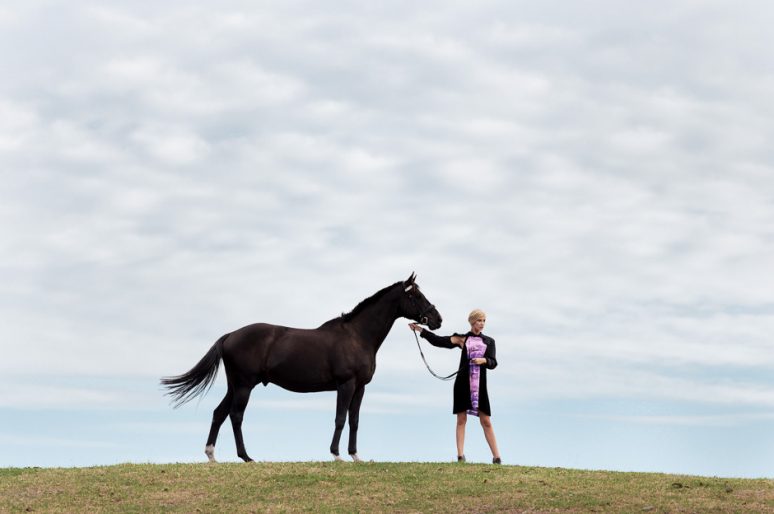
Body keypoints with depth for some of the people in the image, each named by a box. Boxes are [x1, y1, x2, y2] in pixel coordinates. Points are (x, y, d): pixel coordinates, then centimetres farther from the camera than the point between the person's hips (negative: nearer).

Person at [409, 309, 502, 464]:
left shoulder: (489, 341, 11)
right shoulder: (461, 339, 7)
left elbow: (493, 363, 3)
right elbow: (438, 341, 1)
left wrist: (484, 360, -18)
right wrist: (420, 330, -3)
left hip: (479, 384, 1)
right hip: (463, 383, -1)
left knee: (486, 421, 1)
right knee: (461, 419, -1)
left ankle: (496, 457, 2)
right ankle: (460, 456, -2)